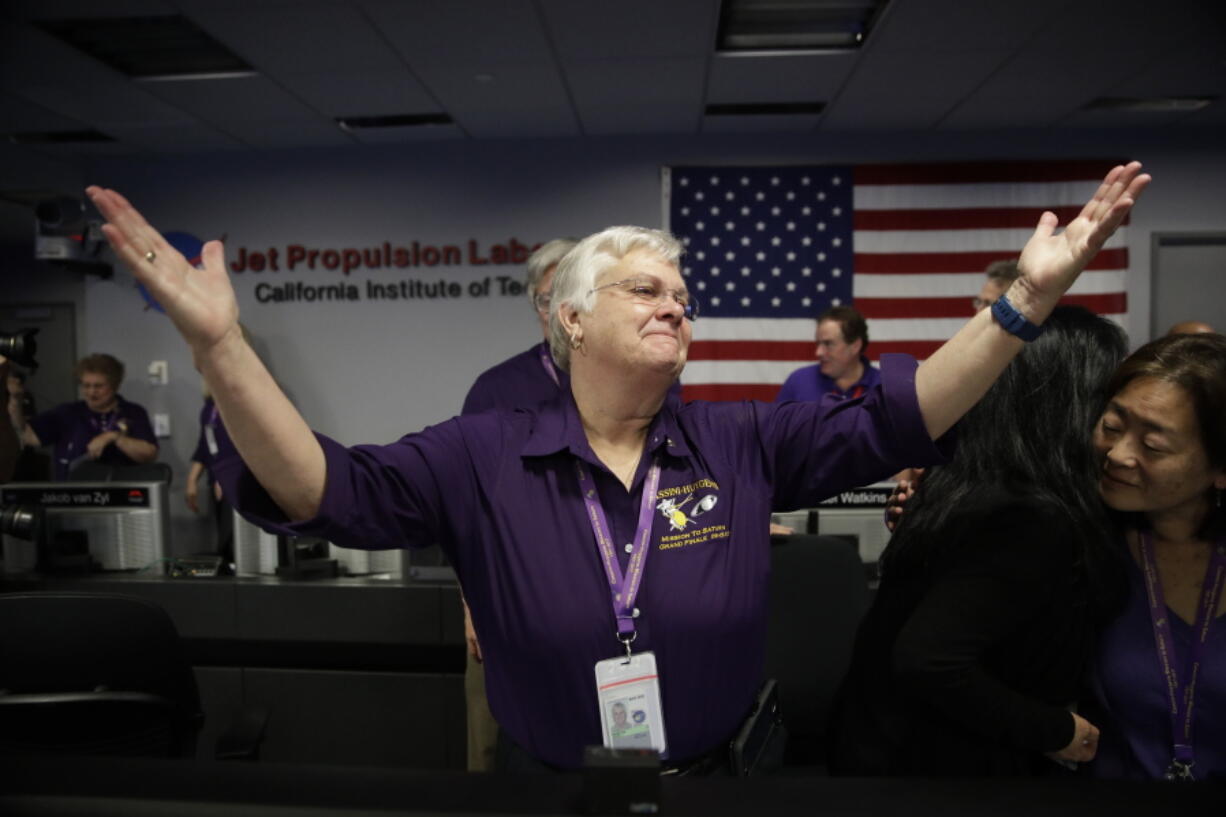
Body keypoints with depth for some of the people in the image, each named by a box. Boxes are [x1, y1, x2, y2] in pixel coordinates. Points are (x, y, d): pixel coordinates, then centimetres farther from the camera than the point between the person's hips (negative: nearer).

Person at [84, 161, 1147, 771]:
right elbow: (326, 489, -17)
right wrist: (219, 344, -29)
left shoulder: (743, 444, -7)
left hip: (719, 776, 2)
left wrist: (1028, 299, -21)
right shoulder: (483, 456, -11)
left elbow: (892, 422, -12)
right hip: (543, 778, -1)